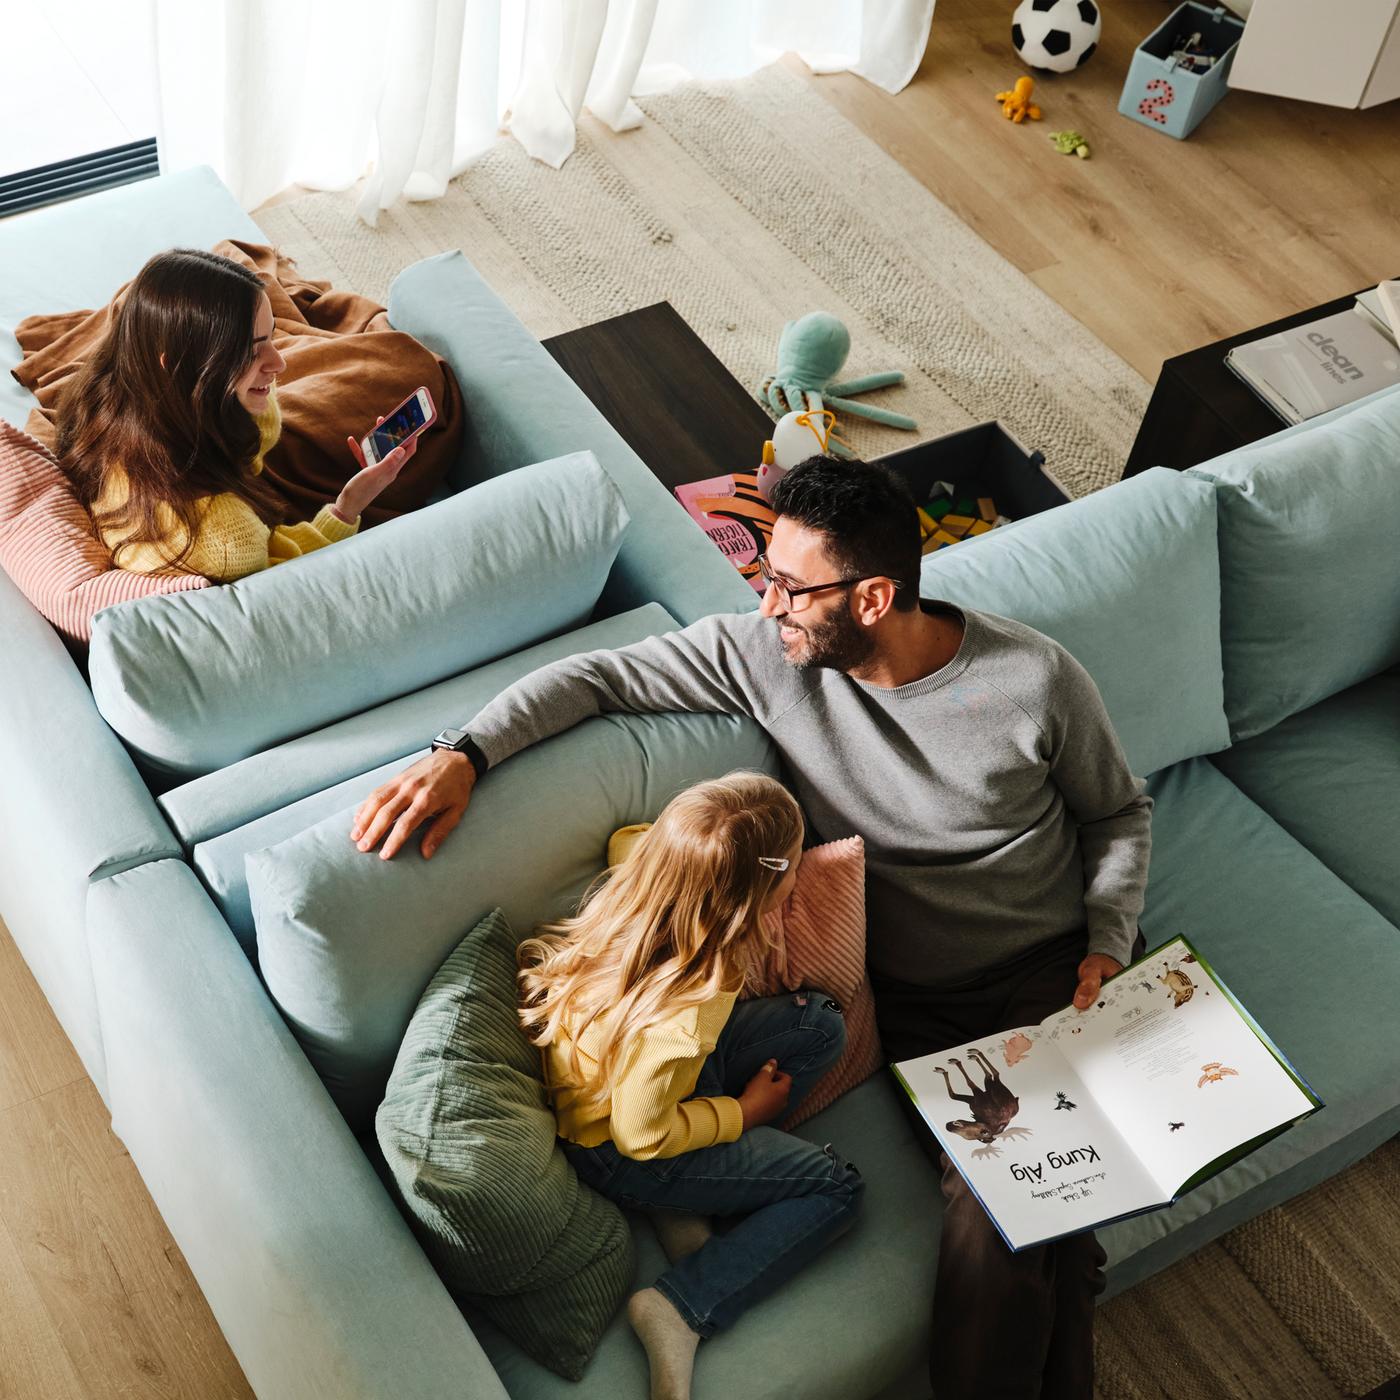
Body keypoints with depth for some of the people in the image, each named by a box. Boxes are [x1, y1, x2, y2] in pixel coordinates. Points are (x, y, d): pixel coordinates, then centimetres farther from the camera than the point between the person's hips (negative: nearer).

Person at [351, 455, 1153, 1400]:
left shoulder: (1035, 679, -13)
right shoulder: (769, 653, -10)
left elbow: (1120, 812, 5)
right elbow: (602, 676, -3)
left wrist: (1108, 944, -8)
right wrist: (465, 754, -16)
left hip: (1049, 971, -1)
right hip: (910, 1000, 2)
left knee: (1003, 1222, -24)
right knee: (1006, 1211, -21)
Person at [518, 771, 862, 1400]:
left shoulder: (639, 878, -21)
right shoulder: (681, 1016, -41)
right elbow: (641, 1135, -26)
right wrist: (743, 1111, -11)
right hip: (618, 1154, -8)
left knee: (820, 1023, 2)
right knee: (837, 1188, -3)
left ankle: (690, 1197, 4)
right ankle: (681, 1308, -5)